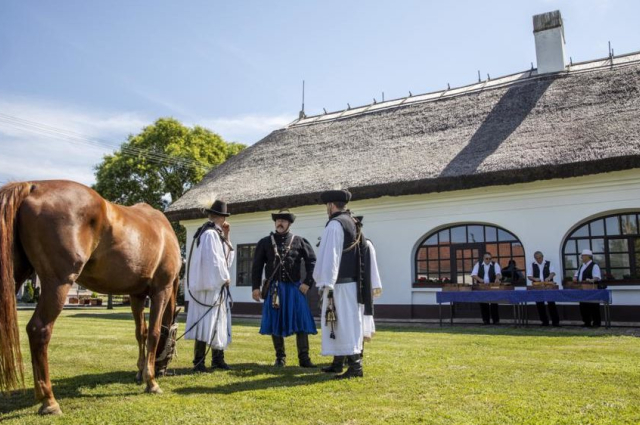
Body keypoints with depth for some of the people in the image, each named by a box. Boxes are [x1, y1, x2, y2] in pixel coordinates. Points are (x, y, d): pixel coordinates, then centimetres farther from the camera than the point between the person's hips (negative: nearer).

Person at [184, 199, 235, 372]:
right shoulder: (209, 234, -15)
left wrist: (226, 238, 11)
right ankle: (198, 362, 0)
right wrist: (225, 278, -9)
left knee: (218, 323, 13)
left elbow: (226, 259, 19)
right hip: (209, 285, -10)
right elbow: (213, 261, -20)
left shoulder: (215, 234, 15)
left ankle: (217, 359, 21)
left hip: (216, 286, 10)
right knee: (207, 323, -6)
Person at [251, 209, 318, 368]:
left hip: (294, 288, -1)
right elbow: (257, 266, 6)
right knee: (275, 323, 6)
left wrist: (307, 283, -7)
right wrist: (256, 287, -1)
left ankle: (304, 358, 4)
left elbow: (312, 262, 2)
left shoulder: (300, 241, 4)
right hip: (273, 289, 1)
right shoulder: (265, 242, 7)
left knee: (301, 322, -4)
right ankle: (280, 357, 19)